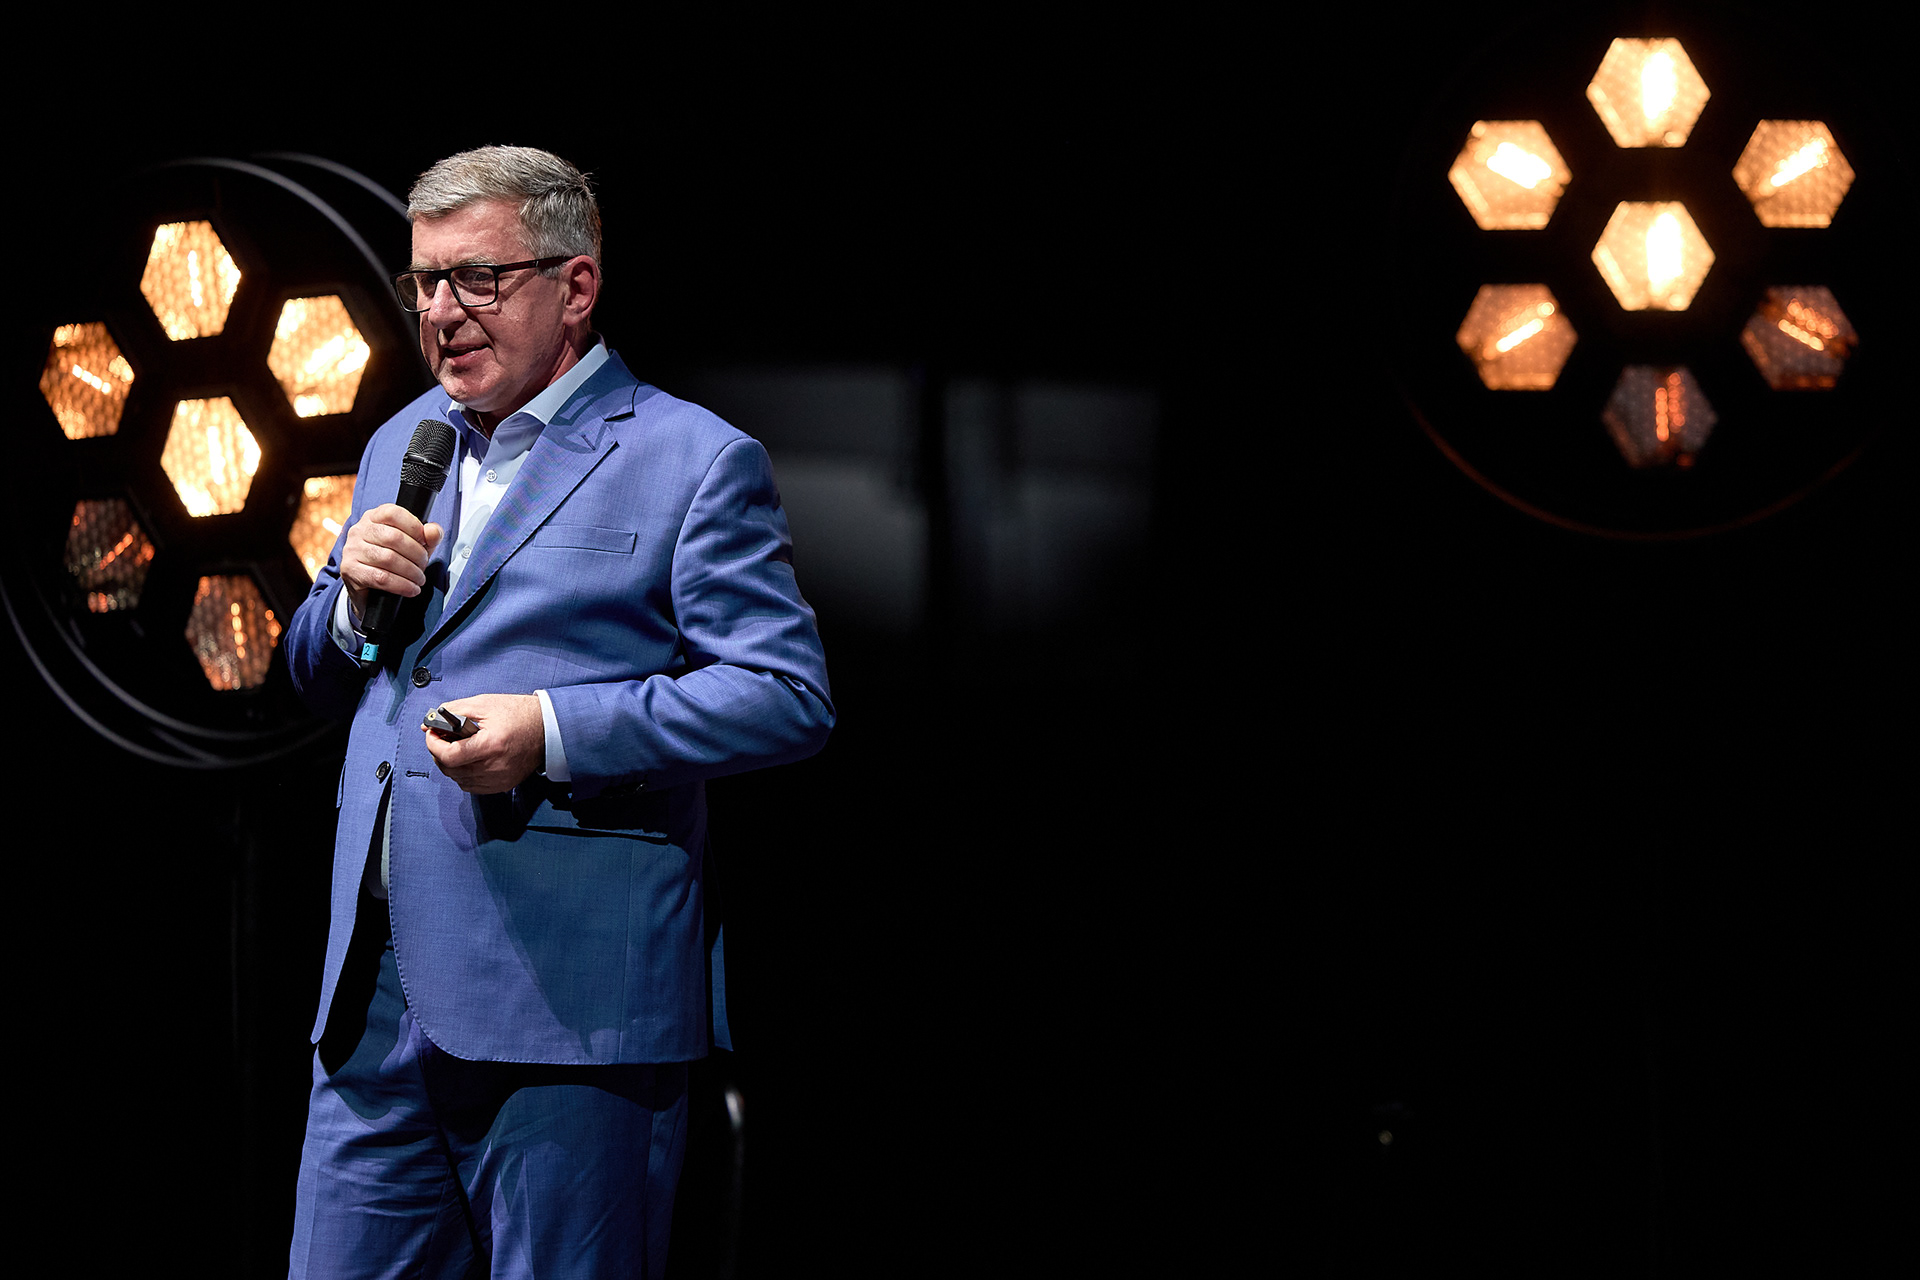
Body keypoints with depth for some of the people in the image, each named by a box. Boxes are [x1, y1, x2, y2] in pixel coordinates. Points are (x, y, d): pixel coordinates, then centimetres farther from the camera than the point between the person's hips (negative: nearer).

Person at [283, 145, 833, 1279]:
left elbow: (789, 697, -10)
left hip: (570, 1005, -6)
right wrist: (353, 599, 3)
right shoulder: (401, 448, 20)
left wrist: (556, 732, -20)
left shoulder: (695, 462, -2)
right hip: (380, 987, 6)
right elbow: (320, 678, 27)